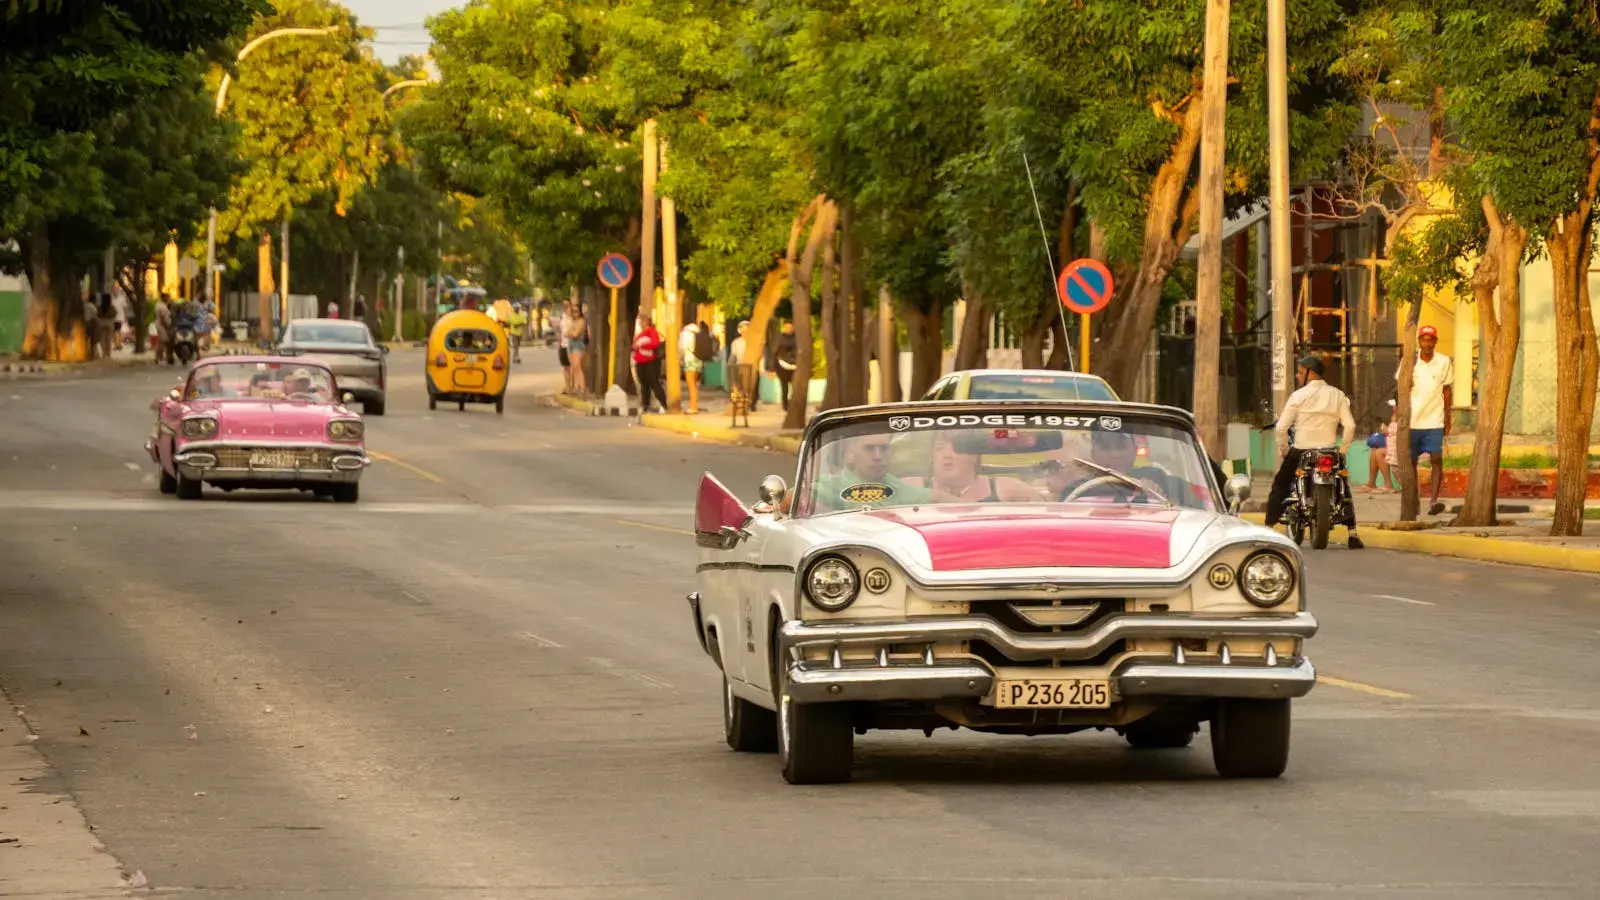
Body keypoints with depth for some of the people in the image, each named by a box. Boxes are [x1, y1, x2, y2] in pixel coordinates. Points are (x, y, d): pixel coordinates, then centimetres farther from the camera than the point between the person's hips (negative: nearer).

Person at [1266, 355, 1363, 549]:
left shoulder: (1299, 396, -5)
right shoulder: (1337, 396, 4)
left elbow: (1282, 427, -10)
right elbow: (1350, 426, -4)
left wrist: (1284, 450, 3)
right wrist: (1342, 450, 5)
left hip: (1300, 451, -2)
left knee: (1279, 487, 13)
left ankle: (1267, 530, 4)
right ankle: (1353, 534, 8)